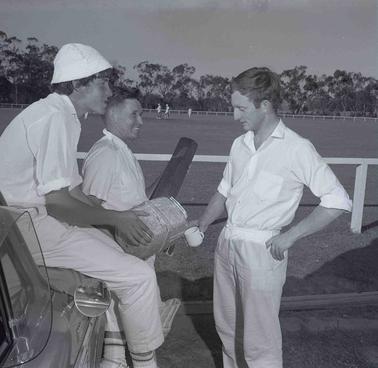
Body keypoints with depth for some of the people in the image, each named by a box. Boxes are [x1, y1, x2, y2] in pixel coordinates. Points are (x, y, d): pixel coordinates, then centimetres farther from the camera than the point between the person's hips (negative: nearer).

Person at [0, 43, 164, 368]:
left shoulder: (64, 115, 14)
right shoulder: (55, 117, -17)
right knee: (140, 277, -12)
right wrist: (116, 219, -11)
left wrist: (122, 217, 9)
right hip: (33, 226, -10)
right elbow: (57, 200, -23)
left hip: (41, 217, 10)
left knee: (119, 259, 17)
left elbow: (73, 190, 17)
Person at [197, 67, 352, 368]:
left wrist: (290, 236, -14)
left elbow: (338, 201, -10)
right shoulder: (240, 144, 8)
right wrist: (202, 224, 7)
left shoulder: (296, 149, -11)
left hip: (261, 251, -6)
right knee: (227, 327, 19)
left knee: (259, 342, 4)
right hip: (226, 245, 6)